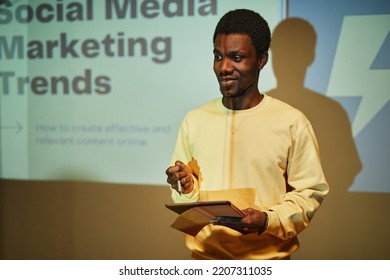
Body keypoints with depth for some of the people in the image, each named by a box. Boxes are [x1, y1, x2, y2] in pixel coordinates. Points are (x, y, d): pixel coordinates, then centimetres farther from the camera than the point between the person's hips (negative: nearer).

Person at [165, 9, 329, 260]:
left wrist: (267, 220, -19)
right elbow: (189, 196, 8)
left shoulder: (292, 122, -10)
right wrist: (188, 188, -13)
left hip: (268, 257, -2)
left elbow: (311, 191, -6)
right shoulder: (194, 121, 0)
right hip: (205, 254, 3)